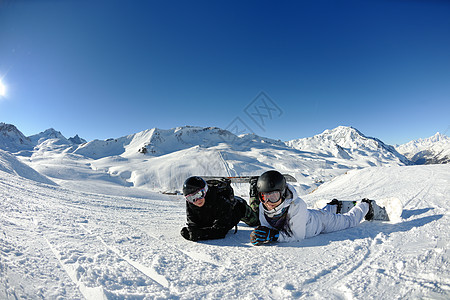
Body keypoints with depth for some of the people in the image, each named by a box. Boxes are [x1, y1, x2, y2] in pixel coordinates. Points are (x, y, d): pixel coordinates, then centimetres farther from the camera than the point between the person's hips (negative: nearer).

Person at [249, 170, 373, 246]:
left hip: (321, 221, -4)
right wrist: (262, 237, -40)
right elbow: (266, 228, -18)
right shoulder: (262, 207, -30)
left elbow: (297, 235, -41)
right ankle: (333, 206, 66)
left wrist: (273, 235, -51)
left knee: (349, 220, 24)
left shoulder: (297, 205, -46)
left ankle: (365, 205, 51)